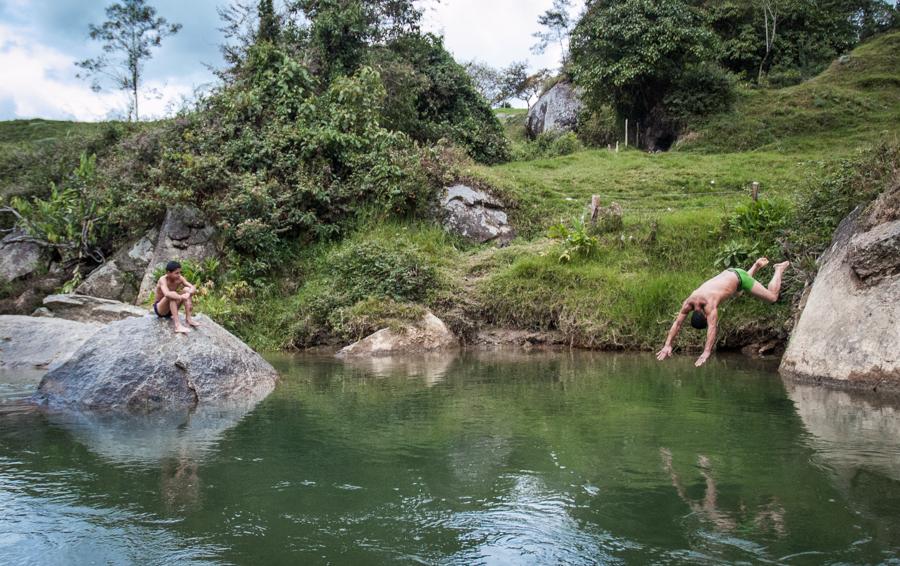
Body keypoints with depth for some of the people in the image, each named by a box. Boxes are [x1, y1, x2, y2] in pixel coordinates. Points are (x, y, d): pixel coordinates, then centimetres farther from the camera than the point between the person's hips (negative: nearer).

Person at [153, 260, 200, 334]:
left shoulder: (179, 278, -9)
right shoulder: (163, 280, -25)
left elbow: (193, 288, -18)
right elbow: (167, 294, -45)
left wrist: (188, 294, -39)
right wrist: (181, 297, -54)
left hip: (172, 307, 6)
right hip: (159, 308, -6)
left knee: (186, 289, -12)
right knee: (172, 295, -35)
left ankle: (188, 318, -18)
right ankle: (178, 325, -43)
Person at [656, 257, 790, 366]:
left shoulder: (710, 304, -42)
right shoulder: (688, 303, -25)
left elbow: (712, 328, -49)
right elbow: (677, 323, -23)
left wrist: (706, 352, -55)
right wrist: (667, 345, -32)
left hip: (739, 276, -6)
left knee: (772, 297, 9)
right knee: (737, 292, 39)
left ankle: (779, 269, 32)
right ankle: (757, 265, 53)